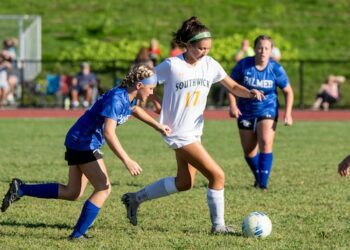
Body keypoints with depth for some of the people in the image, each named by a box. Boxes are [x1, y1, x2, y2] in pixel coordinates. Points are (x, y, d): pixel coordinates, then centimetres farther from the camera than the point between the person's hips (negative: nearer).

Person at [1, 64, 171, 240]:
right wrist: (127, 161, -33)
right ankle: (78, 234, -5)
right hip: (83, 142, -10)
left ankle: (21, 189, 13)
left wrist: (157, 126, 31)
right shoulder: (116, 99, -24)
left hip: (78, 142, 10)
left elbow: (134, 109, 33)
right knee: (104, 188, -9)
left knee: (72, 193, 10)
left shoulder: (128, 97, 5)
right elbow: (109, 133, -32)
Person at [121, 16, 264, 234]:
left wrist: (250, 93, -15)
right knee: (217, 176, -11)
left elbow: (233, 87, 5)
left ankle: (135, 199, 31)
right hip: (179, 133, -8)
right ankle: (218, 226, 2)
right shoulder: (172, 66, -16)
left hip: (194, 131, 8)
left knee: (184, 183, 18)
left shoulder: (210, 64, 0)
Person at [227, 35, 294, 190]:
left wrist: (288, 114, -10)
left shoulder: (276, 69, -11)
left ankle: (263, 183, -19)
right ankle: (258, 177, 35)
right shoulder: (243, 65, -13)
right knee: (249, 150, 9)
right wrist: (233, 105, -15)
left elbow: (288, 91, 0)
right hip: (246, 112, 2)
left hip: (267, 110, -2)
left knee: (266, 143, -21)